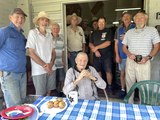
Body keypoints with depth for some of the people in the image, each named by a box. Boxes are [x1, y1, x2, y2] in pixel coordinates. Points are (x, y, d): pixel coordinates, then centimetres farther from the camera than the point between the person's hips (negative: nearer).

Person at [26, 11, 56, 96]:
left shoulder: (49, 35, 9)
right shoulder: (32, 33, -6)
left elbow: (53, 52, 10)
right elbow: (31, 53, -11)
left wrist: (51, 64, -8)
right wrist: (44, 65, -12)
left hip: (51, 68, 5)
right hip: (38, 70, -4)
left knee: (49, 92, 15)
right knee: (40, 95, 6)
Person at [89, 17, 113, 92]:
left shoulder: (108, 31, 2)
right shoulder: (94, 33, 14)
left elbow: (108, 43, -9)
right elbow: (90, 44, 10)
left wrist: (96, 47, -8)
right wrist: (95, 50, -8)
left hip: (107, 55, -3)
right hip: (96, 55, 4)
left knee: (108, 71, -5)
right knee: (97, 71, 9)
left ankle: (109, 86, 10)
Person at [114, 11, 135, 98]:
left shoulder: (134, 28, -1)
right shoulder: (119, 29, 7)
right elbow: (116, 43, 7)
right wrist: (117, 55, 1)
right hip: (122, 55, 2)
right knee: (122, 73, 10)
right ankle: (123, 89, 24)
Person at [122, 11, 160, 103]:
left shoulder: (152, 30, 3)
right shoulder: (129, 32, 11)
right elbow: (124, 47, 14)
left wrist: (148, 57, -12)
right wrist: (129, 54, -7)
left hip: (144, 62, -3)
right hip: (130, 61, 3)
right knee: (129, 83, 11)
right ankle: (130, 104, 28)